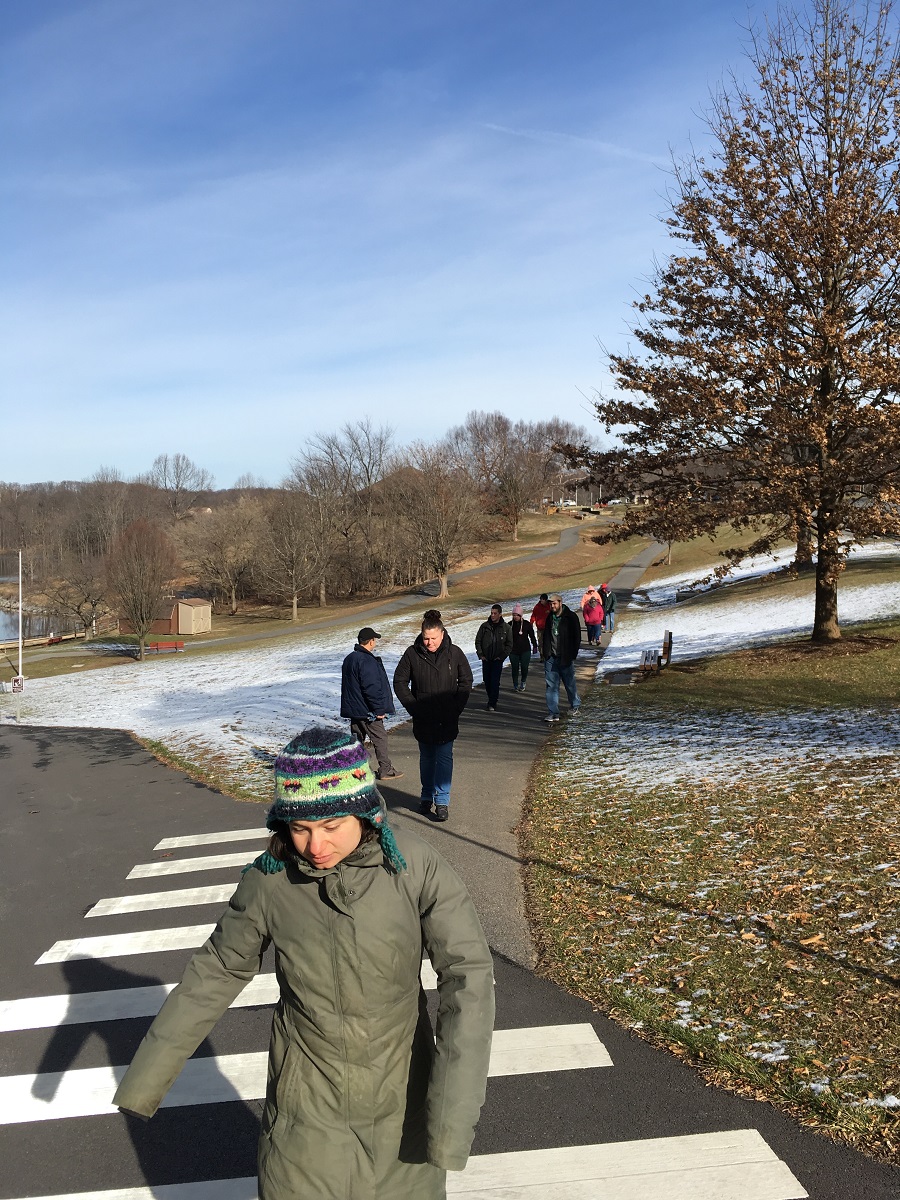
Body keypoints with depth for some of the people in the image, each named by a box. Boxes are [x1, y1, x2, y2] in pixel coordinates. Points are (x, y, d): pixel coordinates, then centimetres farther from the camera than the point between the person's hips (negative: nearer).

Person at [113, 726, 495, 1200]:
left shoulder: (414, 867, -20)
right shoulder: (269, 880, -15)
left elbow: (467, 972, -21)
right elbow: (215, 974, -2)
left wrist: (454, 1107, -29)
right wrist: (146, 1076, 5)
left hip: (399, 1093, 0)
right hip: (306, 1103, 1)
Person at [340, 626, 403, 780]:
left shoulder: (349, 659, 11)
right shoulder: (367, 661, -21)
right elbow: (371, 688, -25)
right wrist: (379, 709, -18)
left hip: (353, 708, 9)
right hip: (367, 711, -9)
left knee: (356, 738, 15)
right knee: (380, 738, 1)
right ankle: (386, 770, 7)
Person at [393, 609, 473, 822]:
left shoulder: (454, 653, -6)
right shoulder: (412, 654, -7)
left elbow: (466, 682, 3)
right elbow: (399, 682, 1)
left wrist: (456, 708, -5)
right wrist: (412, 707, -6)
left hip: (447, 719, -1)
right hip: (422, 719, 1)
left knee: (444, 757, -5)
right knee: (426, 757, 14)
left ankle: (442, 801, 0)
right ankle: (427, 796, 26)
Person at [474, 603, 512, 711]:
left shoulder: (506, 627, -1)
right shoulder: (484, 626, 1)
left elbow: (509, 644, 3)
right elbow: (478, 641, 7)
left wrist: (502, 656, -7)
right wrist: (480, 654, -2)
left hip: (498, 659, -3)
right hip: (486, 659, 3)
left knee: (495, 681, -9)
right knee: (487, 681, 10)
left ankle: (493, 704, -3)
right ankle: (491, 700, 27)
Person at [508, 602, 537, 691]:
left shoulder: (527, 624, -2)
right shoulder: (510, 625, 1)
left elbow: (532, 636, 8)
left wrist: (535, 647, 9)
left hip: (525, 650, -1)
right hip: (513, 651, 1)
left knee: (524, 667, -4)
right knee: (515, 668, 2)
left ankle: (523, 682, 20)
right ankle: (515, 685, 17)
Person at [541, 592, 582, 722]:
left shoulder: (571, 617, -6)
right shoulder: (550, 617, 9)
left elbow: (577, 637, -4)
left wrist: (573, 654, -9)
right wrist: (545, 652, 8)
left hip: (565, 658, -4)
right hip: (550, 658, 4)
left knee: (570, 683, 10)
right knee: (551, 685, 0)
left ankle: (575, 706, 32)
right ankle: (553, 713, 2)